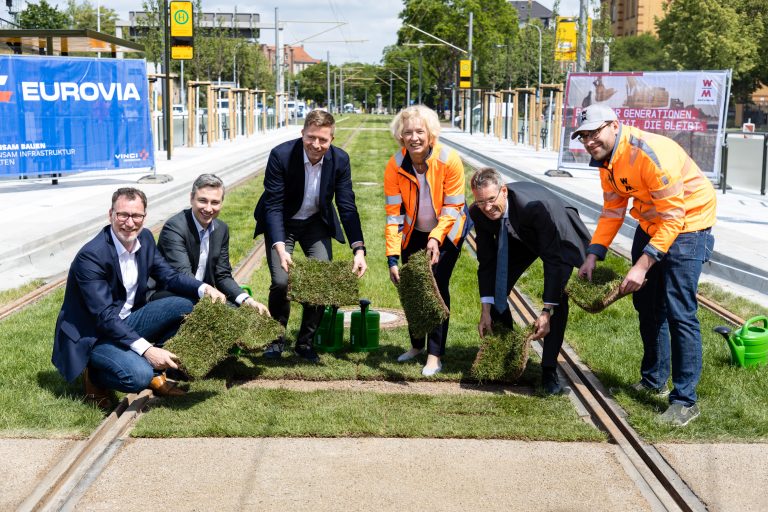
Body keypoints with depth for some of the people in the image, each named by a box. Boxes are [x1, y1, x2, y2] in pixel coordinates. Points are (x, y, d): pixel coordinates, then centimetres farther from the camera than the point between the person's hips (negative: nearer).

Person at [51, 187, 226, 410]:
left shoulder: (145, 238, -3)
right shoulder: (90, 256, -26)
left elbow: (169, 276, 4)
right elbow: (104, 316, -29)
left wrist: (204, 289, -16)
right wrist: (146, 349, -36)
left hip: (127, 322, 8)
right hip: (93, 335, -8)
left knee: (184, 304, -10)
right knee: (139, 376, -31)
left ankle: (155, 374, 4)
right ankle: (93, 376, 1)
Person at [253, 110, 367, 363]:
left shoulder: (340, 159, -18)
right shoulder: (281, 155, -26)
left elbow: (347, 206, -14)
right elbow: (273, 206, -25)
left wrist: (359, 249, -25)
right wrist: (280, 247, -38)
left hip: (316, 223, 3)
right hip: (281, 224, -2)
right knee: (281, 281, -16)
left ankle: (305, 342, 10)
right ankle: (276, 339, 10)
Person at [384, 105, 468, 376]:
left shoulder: (449, 160, -27)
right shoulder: (395, 166, -20)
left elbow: (453, 207, -19)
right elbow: (393, 214, -19)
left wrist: (436, 238, -32)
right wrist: (392, 257, -26)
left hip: (446, 231, -3)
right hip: (414, 232, 3)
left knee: (436, 285, -11)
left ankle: (435, 355, -4)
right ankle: (416, 345, 29)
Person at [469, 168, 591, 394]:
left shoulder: (536, 205, -43)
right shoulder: (478, 213, -26)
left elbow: (553, 259, -39)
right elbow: (486, 261, -15)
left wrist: (546, 312, -42)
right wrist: (485, 310, -19)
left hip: (559, 238, -5)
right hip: (520, 238, 5)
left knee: (558, 298, -22)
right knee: (495, 290, -2)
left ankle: (549, 369, -10)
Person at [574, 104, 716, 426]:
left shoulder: (650, 154, -31)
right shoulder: (607, 161, -3)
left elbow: (673, 216, -30)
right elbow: (612, 212, 6)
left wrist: (643, 265, -33)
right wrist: (593, 255, -4)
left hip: (687, 222, -9)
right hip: (650, 223, 9)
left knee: (678, 311, -13)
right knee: (646, 303, 15)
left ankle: (685, 400, -5)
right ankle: (654, 381, 31)